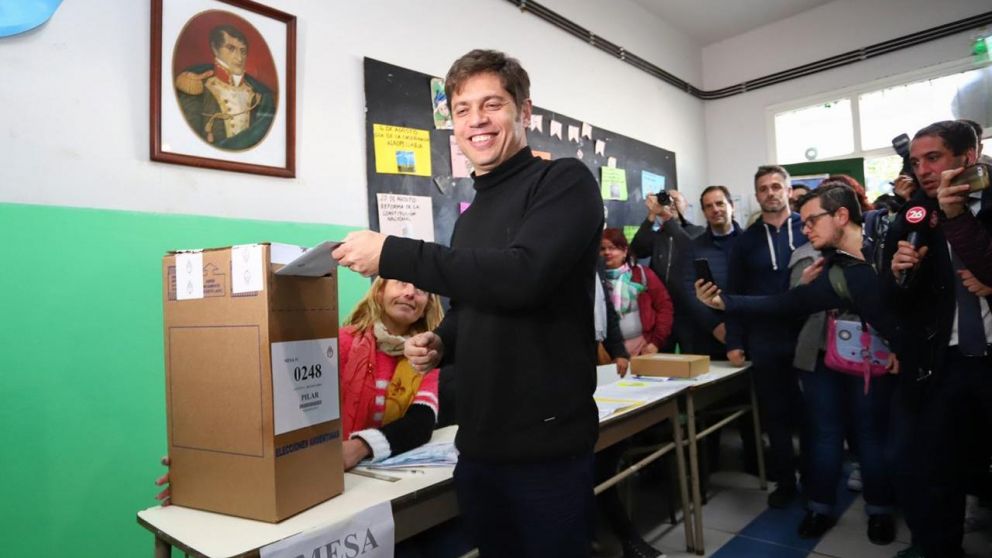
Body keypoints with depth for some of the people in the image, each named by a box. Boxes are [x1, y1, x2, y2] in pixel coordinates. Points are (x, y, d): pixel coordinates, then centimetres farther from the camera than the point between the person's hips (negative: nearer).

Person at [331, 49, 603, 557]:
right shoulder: (470, 216, 13)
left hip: (546, 444, -7)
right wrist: (439, 343, 0)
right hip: (478, 444, 7)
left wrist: (392, 253, -22)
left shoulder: (565, 182, -9)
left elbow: (521, 277, -26)